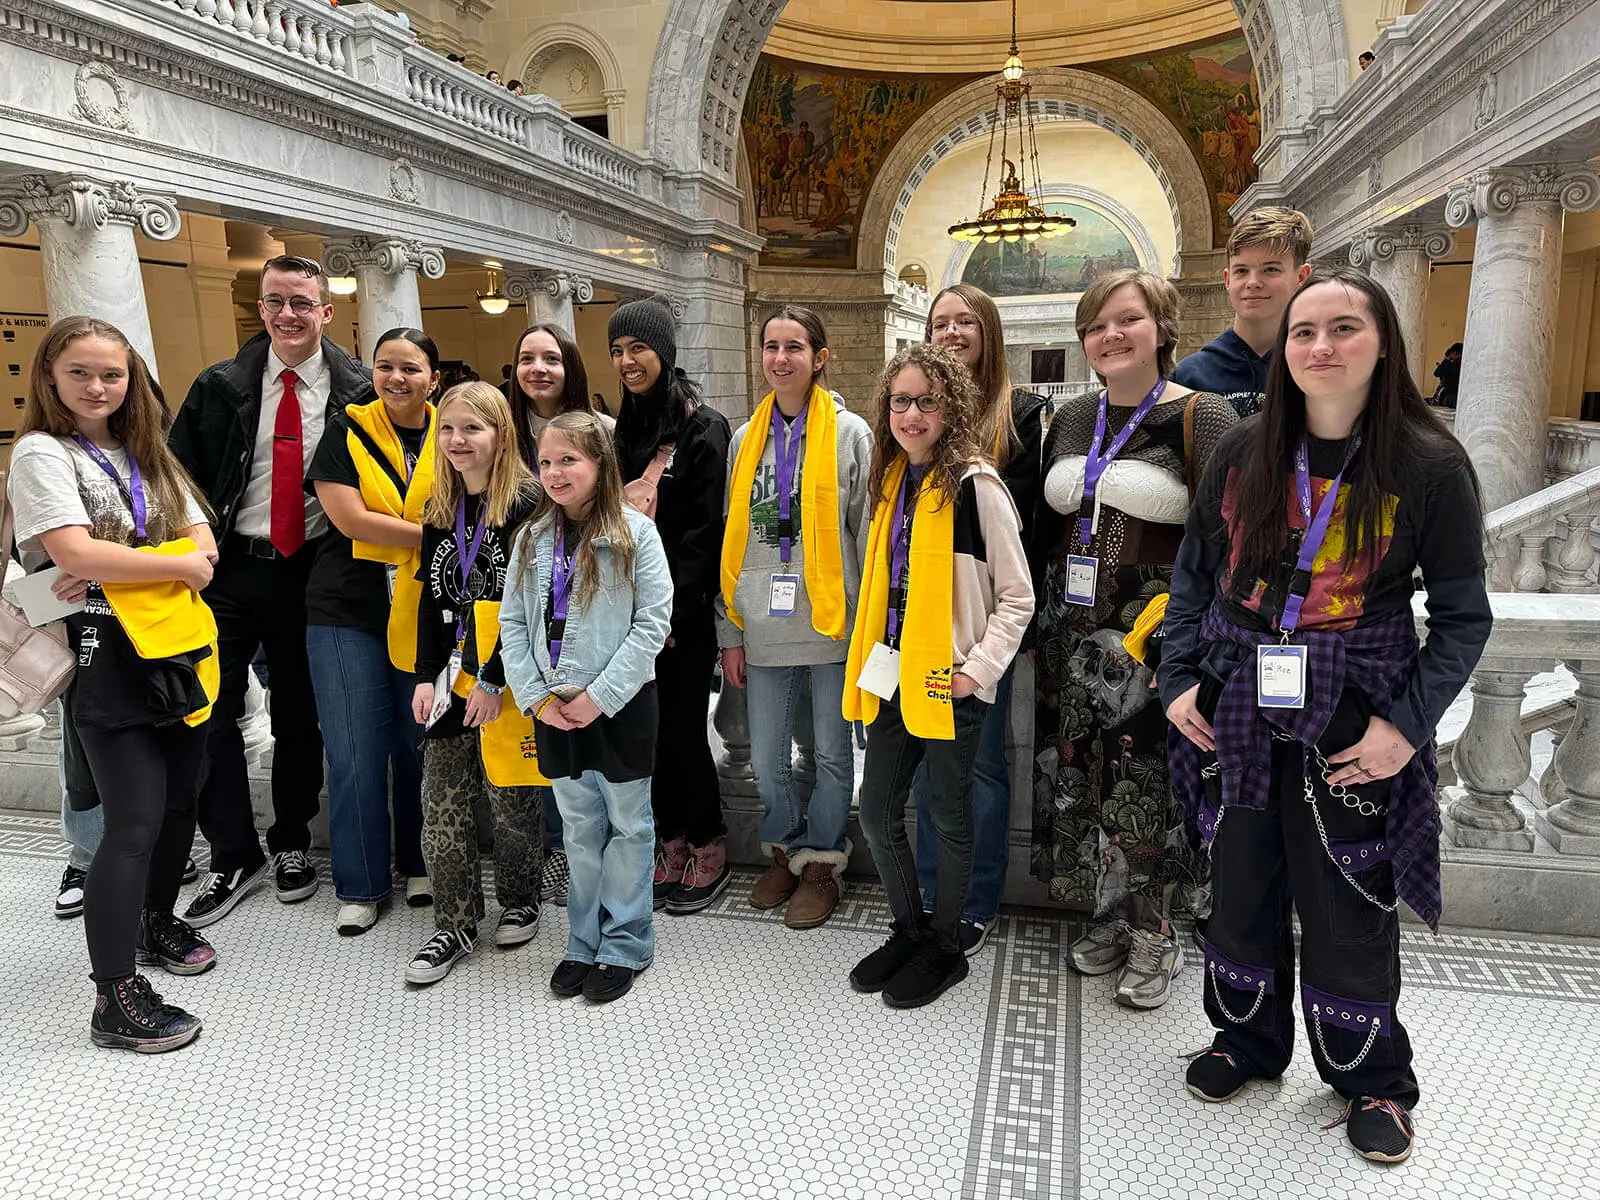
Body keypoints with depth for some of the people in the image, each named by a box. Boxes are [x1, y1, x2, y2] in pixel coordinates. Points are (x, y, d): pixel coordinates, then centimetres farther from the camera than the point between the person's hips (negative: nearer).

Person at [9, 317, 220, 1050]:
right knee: (136, 821, -8)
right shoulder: (41, 453, -4)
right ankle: (114, 1000, 1)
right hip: (106, 655, -6)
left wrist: (123, 572, -11)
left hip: (174, 646, 7)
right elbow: (75, 554, -18)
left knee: (179, 799, 14)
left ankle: (155, 923, 36)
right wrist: (179, 565, -10)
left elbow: (201, 540, 6)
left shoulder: (145, 455, 16)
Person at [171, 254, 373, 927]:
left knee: (299, 715, 11)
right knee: (210, 712, 2)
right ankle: (234, 857, 19)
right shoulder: (220, 387, 1)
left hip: (309, 574, -1)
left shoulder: (356, 393, -2)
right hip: (229, 569, 1)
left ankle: (292, 844, 30)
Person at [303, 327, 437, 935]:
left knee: (420, 743, 10)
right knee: (355, 753, 2)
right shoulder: (346, 430, 0)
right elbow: (350, 518, -12)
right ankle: (362, 885, 18)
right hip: (348, 614, -1)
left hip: (424, 613, 2)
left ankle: (418, 864, 29)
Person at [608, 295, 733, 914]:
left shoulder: (703, 428, -8)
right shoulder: (624, 430, 13)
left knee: (683, 729, 0)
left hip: (684, 613, -6)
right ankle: (670, 845, 25)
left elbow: (704, 530, -14)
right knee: (650, 729, 11)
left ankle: (708, 849, 18)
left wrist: (672, 610, -17)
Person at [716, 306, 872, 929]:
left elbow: (869, 533, -2)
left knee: (831, 752, 9)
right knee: (766, 758, 11)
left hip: (832, 621, -3)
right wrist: (730, 631, 8)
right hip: (765, 626, 4)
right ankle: (786, 851, 34)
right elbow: (729, 539, 10)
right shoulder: (745, 439, 9)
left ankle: (821, 864, 27)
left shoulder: (849, 433, -2)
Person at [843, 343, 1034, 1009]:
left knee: (948, 816, 8)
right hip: (894, 677, 7)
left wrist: (978, 668, -16)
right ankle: (909, 929, 34)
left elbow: (1017, 597, -9)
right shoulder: (892, 481, 10)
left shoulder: (975, 484, -11)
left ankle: (946, 947, 28)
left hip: (950, 684, -6)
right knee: (877, 813, 12)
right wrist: (870, 663, 11)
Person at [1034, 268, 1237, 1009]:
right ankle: (1108, 918, 30)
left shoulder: (1199, 417, -8)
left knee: (1149, 781, 0)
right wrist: (1044, 608, 11)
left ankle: (1154, 935, 21)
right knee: (1077, 774, 10)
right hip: (1073, 626, 6)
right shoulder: (1071, 418, 10)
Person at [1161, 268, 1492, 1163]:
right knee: (1243, 885, 16)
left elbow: (1463, 616, -4)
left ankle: (1374, 1079, 33)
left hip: (1349, 721, -3)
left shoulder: (1430, 466, -8)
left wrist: (1408, 723, -13)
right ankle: (1250, 1040, 39)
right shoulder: (1244, 453, 0)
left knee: (1348, 904, 8)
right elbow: (1194, 576, 7)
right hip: (1237, 710, 3)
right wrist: (1180, 681, -1)